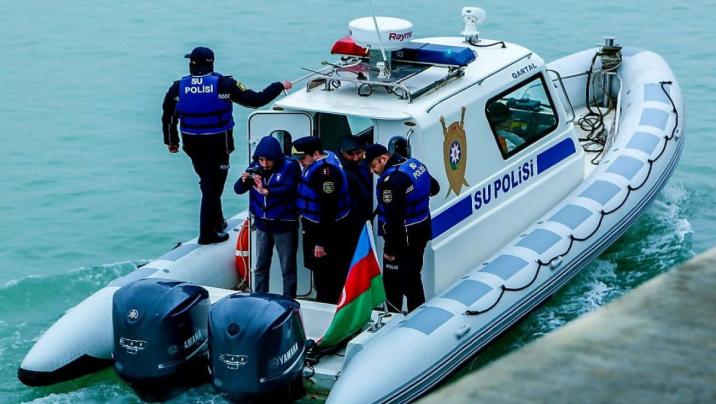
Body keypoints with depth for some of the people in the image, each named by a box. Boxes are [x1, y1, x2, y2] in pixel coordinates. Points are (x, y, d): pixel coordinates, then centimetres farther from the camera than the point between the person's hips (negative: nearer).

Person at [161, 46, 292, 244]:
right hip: (218, 144, -4)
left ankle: (217, 221, 35)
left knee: (208, 182, 23)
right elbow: (256, 100, -13)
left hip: (192, 145, 4)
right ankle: (208, 234, 11)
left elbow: (168, 117, 3)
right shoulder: (224, 85, -14)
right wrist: (280, 86, 1)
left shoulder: (178, 88, -6)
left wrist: (171, 142, 19)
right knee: (213, 186, 6)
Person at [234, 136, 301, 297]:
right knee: (261, 265, 15)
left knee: (288, 267, 3)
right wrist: (243, 181, -24)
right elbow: (238, 189, -1)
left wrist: (265, 191, -41)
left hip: (284, 225, -5)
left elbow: (288, 189, -29)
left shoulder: (289, 167, -14)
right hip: (262, 223, 5)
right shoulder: (255, 167, -2)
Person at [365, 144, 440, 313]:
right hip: (422, 232, 10)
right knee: (413, 278, 21)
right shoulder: (415, 164, 5)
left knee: (393, 283, -3)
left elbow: (393, 217, -26)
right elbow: (434, 187, 22)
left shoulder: (390, 180, -25)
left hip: (403, 239, -10)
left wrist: (390, 249, -20)